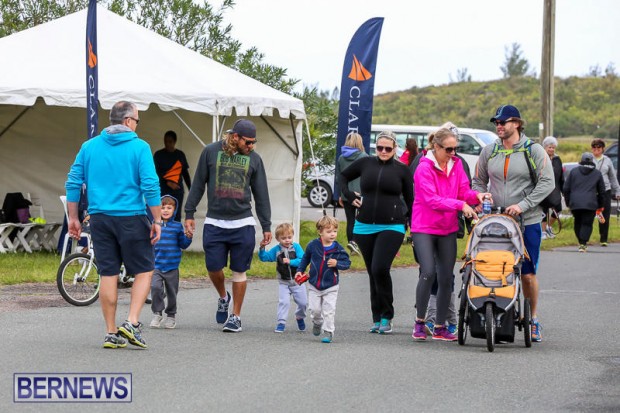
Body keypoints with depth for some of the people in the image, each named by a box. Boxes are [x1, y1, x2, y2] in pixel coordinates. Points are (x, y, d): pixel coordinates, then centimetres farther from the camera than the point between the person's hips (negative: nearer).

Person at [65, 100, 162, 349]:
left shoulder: (89, 147, 7)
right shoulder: (139, 147, -5)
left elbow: (73, 183, 6)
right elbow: (150, 186, -11)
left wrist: (73, 218, 13)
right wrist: (157, 221, -5)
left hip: (100, 219, 4)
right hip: (131, 218, -4)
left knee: (108, 275, 7)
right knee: (144, 271, 7)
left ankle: (111, 333, 9)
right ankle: (132, 324, -7)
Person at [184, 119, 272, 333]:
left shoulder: (254, 159, 5)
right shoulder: (211, 152, 1)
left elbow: (261, 195, 9)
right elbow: (198, 185, 7)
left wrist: (266, 226, 8)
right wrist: (189, 213, 4)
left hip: (243, 224, 0)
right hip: (214, 222, 0)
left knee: (239, 271, 2)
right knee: (213, 267, -2)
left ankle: (236, 316, 12)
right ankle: (223, 297, 29)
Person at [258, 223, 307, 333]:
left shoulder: (296, 247, -8)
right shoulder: (276, 250, -2)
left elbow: (302, 261, -18)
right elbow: (264, 257, -3)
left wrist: (290, 262, -28)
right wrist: (262, 248, -20)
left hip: (297, 281, 0)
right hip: (283, 283, 0)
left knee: (303, 302, 8)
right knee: (283, 302, -13)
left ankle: (299, 317, 35)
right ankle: (281, 323, -5)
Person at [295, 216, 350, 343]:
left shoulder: (338, 249, -9)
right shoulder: (313, 245, -5)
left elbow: (347, 263, -5)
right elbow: (306, 258, 13)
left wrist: (337, 264, -23)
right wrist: (300, 271, 9)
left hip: (331, 286, -2)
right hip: (314, 285, 2)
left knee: (329, 310, -5)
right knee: (315, 309, 6)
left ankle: (328, 331, 5)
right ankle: (317, 323, 35)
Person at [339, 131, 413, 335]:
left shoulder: (402, 170, 3)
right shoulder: (366, 163, 7)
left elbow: (410, 199, 9)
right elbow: (343, 177, 23)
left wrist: (410, 225, 3)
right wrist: (350, 196, 8)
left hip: (392, 227, -3)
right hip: (365, 227, 3)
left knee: (380, 269, -18)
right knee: (372, 272, 7)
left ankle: (386, 317, -5)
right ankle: (377, 318, 16)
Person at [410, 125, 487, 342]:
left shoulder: (456, 164, 6)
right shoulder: (424, 167, -12)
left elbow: (463, 191, 6)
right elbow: (432, 199, -19)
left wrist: (476, 196, -16)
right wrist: (460, 205, -26)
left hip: (448, 229, 6)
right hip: (424, 228, -6)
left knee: (446, 278, 6)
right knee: (428, 272, -19)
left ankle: (440, 327, 15)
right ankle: (419, 322, -4)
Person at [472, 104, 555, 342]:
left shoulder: (534, 151, -2)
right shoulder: (489, 152, 10)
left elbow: (547, 183, -7)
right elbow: (478, 181, 19)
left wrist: (523, 205, -16)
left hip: (528, 222, -3)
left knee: (528, 274, 0)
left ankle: (533, 319, 15)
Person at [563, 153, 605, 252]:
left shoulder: (574, 171, 10)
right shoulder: (597, 173, 10)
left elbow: (566, 189, 9)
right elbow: (602, 191, 14)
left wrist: (568, 203, 18)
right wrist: (600, 206, 24)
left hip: (575, 203, 2)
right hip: (590, 204, -2)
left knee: (578, 223, 17)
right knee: (587, 223, -1)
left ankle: (581, 242, 21)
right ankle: (583, 244, -13)